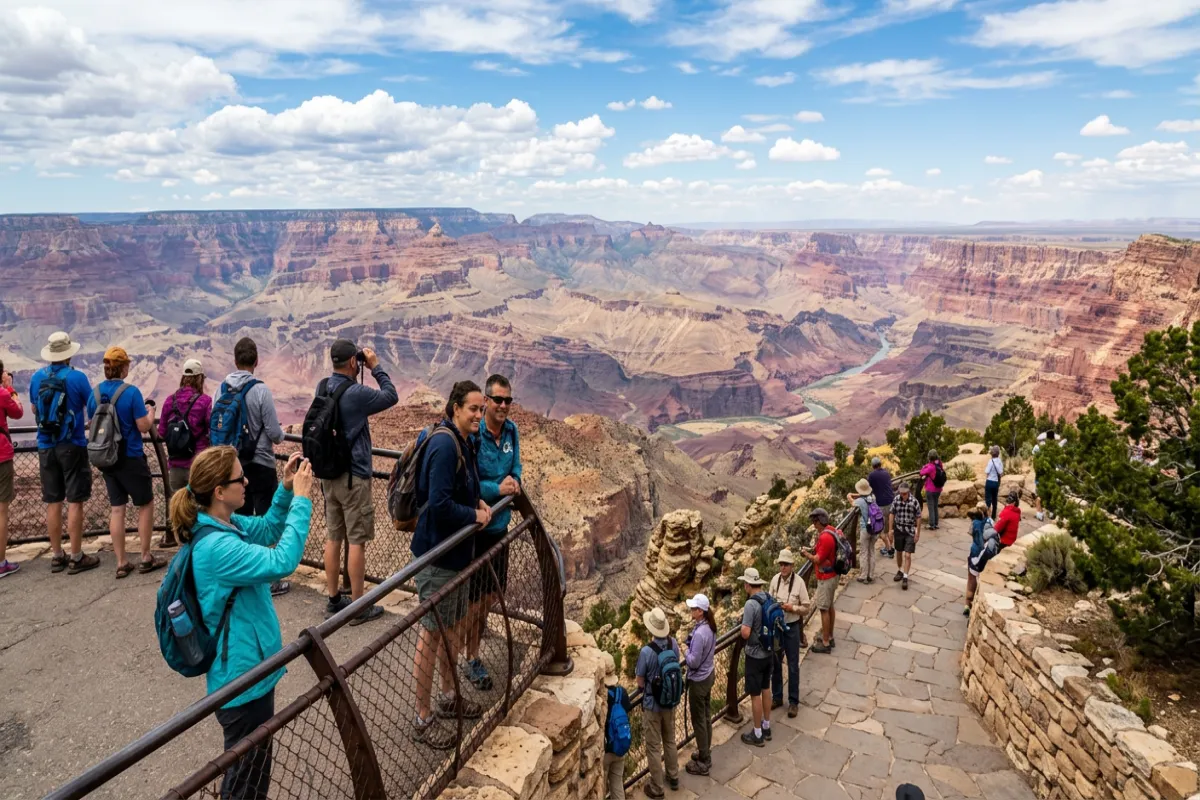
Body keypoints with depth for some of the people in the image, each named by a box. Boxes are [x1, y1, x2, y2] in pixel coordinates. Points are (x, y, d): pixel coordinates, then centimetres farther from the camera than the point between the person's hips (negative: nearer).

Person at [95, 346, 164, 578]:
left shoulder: (96, 392, 1)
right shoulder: (131, 392, -17)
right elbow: (144, 427, -14)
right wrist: (150, 412, 4)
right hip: (131, 458, -5)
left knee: (116, 508, 10)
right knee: (146, 505, 10)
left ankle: (121, 563, 13)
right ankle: (146, 558, 14)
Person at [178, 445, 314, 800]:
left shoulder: (224, 524, -1)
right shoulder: (216, 547, -30)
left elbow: (267, 530, 14)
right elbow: (281, 561, -35)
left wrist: (286, 490, -3)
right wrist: (301, 499, -30)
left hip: (248, 669, 10)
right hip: (244, 678, -10)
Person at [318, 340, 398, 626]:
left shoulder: (322, 387, 2)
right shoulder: (356, 393, -20)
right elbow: (391, 396, -7)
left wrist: (367, 371, 8)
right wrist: (376, 367, 0)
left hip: (329, 475, 8)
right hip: (354, 477, -8)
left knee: (333, 537, 14)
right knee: (357, 541, 1)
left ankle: (333, 599, 25)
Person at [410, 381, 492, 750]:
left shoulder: (462, 442, 8)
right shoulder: (445, 445, -23)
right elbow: (439, 504, -27)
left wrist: (478, 503, 4)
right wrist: (475, 515, -15)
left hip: (456, 551, 10)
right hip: (437, 553, -10)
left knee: (453, 626, 22)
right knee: (432, 635, 3)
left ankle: (449, 697, 40)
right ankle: (423, 720, 18)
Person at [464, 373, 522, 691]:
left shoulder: (511, 430, -1)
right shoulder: (471, 435, -21)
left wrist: (514, 480, -11)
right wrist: (498, 488, -23)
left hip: (500, 522, 6)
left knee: (494, 588, 22)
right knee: (476, 595, 5)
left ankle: (478, 622, 53)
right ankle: (472, 660, 21)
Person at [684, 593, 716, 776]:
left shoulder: (699, 634, -30)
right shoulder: (710, 627, -3)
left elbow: (693, 662, -26)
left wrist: (687, 651, -8)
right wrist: (692, 643, -2)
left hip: (698, 681, -9)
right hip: (708, 675, 9)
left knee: (699, 721, 6)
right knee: (706, 716, 21)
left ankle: (703, 763, 19)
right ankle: (705, 753, 36)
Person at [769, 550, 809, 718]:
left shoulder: (799, 582, -17)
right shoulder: (775, 579, -6)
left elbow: (806, 608, -9)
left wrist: (792, 608, -25)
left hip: (792, 627, -4)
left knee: (793, 666, 9)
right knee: (775, 664, 16)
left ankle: (793, 701, 24)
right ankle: (777, 697, 33)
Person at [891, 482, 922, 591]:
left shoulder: (914, 502, -14)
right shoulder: (896, 500, -6)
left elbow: (918, 518, -7)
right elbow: (892, 514, 3)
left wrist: (918, 534, -6)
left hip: (910, 531, -3)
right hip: (899, 530, 3)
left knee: (907, 555, -6)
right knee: (899, 552, 17)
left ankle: (905, 577, 1)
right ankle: (900, 571, 37)